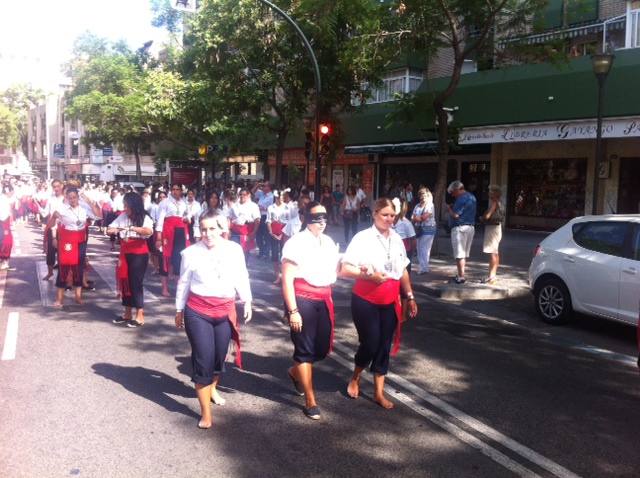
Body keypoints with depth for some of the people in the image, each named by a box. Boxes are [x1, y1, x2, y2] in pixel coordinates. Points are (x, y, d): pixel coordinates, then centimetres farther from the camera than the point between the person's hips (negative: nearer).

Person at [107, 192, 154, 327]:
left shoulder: (144, 218, -10)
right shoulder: (122, 217, 4)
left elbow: (149, 231, -29)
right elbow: (109, 229, 6)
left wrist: (131, 228, -38)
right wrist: (113, 230, -17)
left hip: (139, 254, -5)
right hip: (125, 254, 5)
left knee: (136, 283, -6)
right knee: (125, 282, 11)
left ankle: (140, 316, 1)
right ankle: (128, 314, 23)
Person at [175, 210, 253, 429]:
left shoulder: (234, 250, -1)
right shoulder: (191, 252, -6)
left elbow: (241, 277, 8)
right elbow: (184, 283, 4)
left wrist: (247, 301, 6)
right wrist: (179, 310, 10)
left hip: (225, 310, 3)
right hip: (198, 311, -3)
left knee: (219, 356, 16)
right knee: (203, 359, -4)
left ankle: (212, 388, 47)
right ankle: (206, 413, 6)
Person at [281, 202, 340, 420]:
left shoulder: (328, 242, 8)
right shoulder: (297, 243, -13)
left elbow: (335, 271, 19)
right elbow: (287, 280, -15)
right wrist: (292, 311, -19)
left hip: (324, 299, 7)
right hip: (303, 299, -7)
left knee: (322, 347, 13)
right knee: (305, 348, 3)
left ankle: (296, 371, 43)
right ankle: (310, 401, 16)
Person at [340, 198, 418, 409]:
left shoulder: (397, 239, 5)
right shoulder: (363, 237, -13)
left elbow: (403, 271, 14)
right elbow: (344, 270, -16)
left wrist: (410, 296, 13)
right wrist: (368, 275, -27)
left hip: (390, 302, 5)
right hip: (366, 301, -5)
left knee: (384, 346, 9)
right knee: (370, 344, -1)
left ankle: (379, 393, 22)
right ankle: (355, 378, 30)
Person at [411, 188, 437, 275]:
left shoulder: (430, 205, -5)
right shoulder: (417, 206, 14)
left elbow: (424, 217, -14)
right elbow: (413, 219, 7)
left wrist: (416, 217, 0)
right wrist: (420, 218, -12)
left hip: (428, 229, -6)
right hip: (419, 229, 6)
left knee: (424, 249, -8)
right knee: (420, 249, 6)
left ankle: (424, 268, -4)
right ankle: (421, 267, 12)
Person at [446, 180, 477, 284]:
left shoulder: (461, 199, -16)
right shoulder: (472, 197, 14)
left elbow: (455, 215, -19)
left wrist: (449, 208, -2)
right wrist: (453, 207, 12)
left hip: (460, 228, -9)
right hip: (471, 227, 9)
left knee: (459, 254, -4)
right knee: (464, 254, 15)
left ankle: (461, 277, -3)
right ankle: (461, 274, 22)